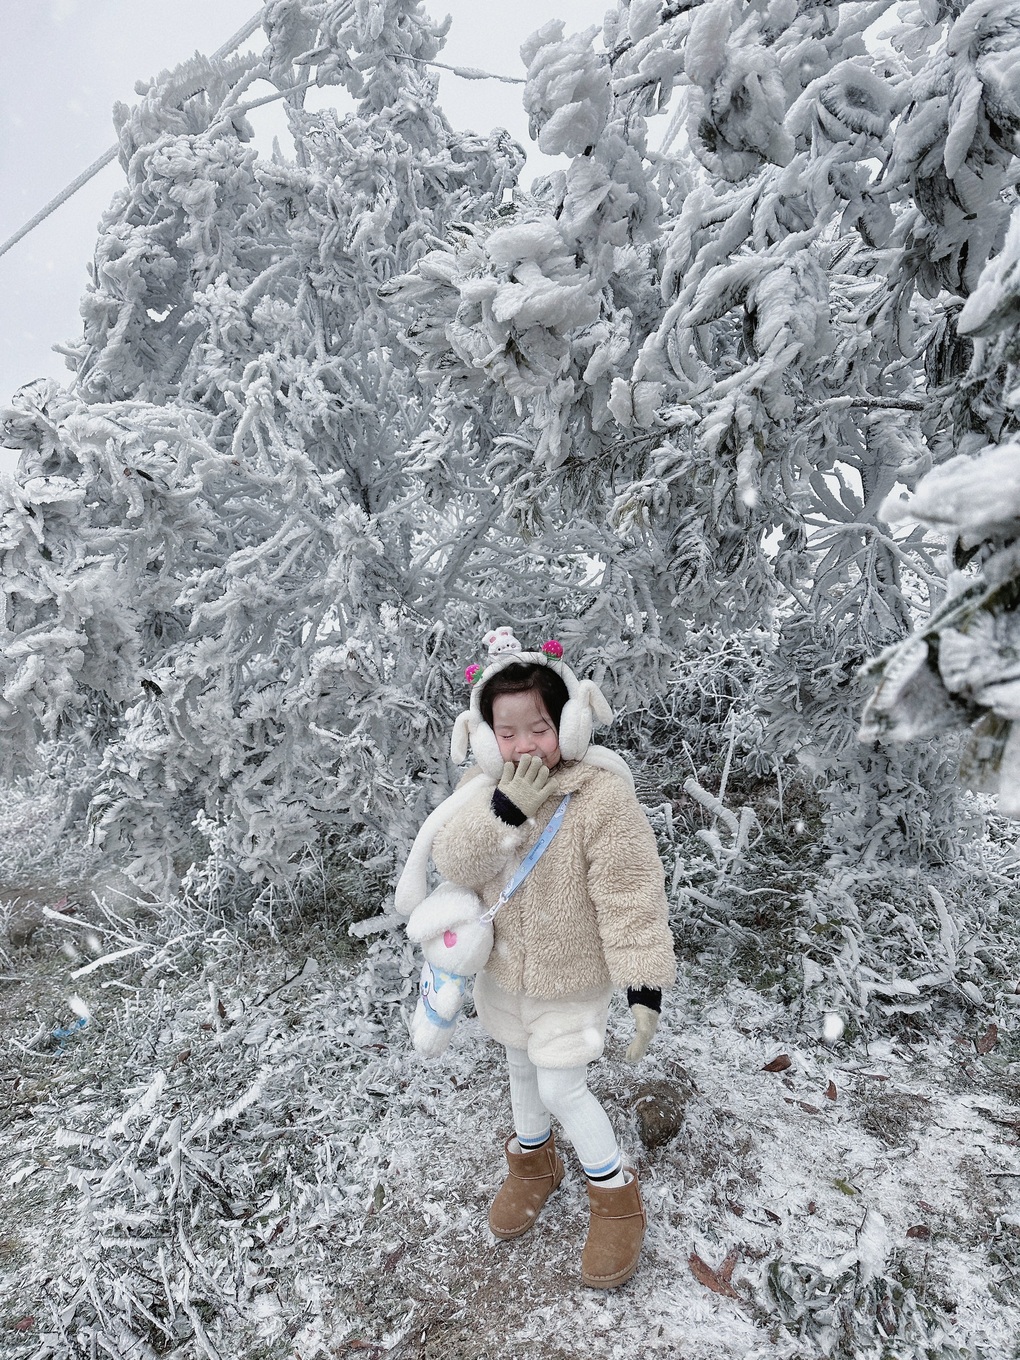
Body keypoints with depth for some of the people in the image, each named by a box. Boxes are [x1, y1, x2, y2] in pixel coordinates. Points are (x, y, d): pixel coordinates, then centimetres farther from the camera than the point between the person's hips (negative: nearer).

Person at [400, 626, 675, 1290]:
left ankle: (618, 1197, 31)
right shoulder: (484, 785, -11)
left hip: (572, 977, -5)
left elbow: (631, 896, -23)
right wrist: (503, 809, -36)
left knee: (560, 1088, 2)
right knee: (522, 1067, 25)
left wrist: (645, 984, -23)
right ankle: (534, 1162, 53)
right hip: (505, 967, 6)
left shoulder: (603, 794, -27)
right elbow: (455, 865, -21)